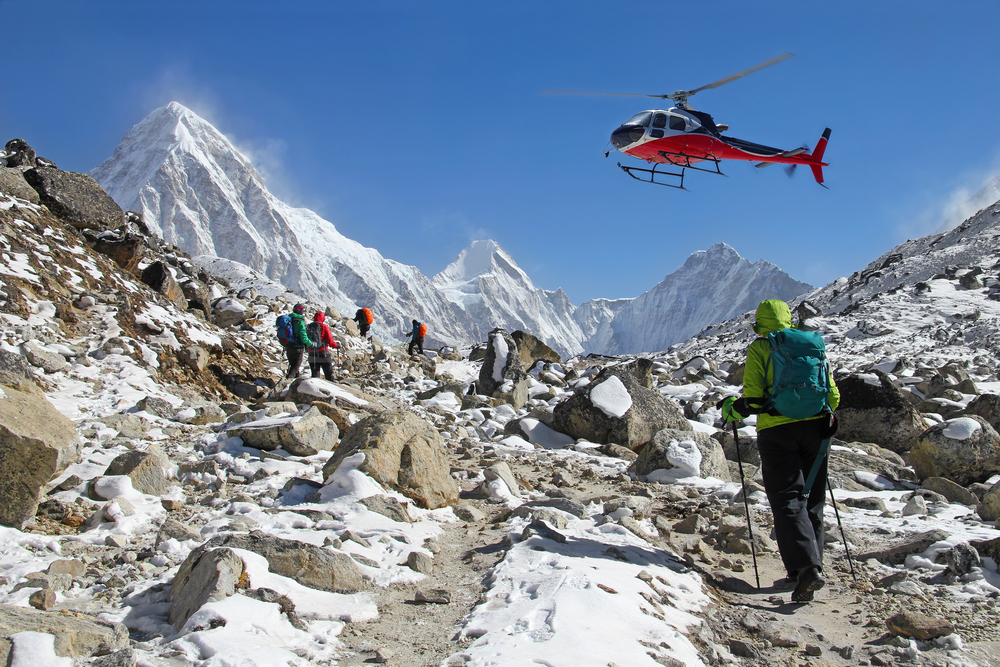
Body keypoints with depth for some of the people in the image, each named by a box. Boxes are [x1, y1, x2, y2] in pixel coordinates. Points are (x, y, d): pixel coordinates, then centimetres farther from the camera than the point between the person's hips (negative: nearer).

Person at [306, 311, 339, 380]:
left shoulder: (308, 327, 6)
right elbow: (330, 341, -9)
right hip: (323, 354, -4)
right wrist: (336, 345, 9)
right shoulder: (324, 327, -7)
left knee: (315, 375, 8)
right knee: (329, 375, 4)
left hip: (312, 355, 4)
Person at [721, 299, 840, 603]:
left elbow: (753, 398, -10)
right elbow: (833, 394, 13)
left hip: (777, 430, -4)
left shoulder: (759, 349, -1)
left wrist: (732, 410, 9)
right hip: (815, 427, 5)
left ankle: (806, 567, -18)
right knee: (812, 500, 13)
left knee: (788, 500, -4)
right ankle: (810, 566, 18)